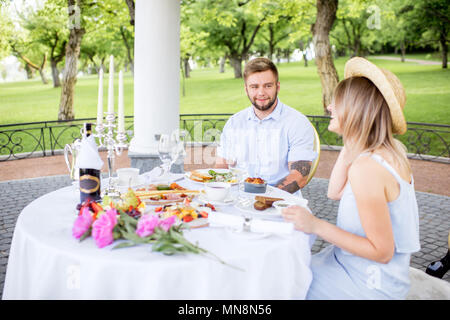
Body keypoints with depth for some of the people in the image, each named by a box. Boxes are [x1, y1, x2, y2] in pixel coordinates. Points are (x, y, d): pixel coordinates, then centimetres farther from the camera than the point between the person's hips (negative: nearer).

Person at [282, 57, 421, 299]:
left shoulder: (366, 167, -28)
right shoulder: (390, 152, 0)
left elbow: (381, 251, -24)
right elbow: (335, 193, 8)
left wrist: (317, 226, -24)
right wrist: (349, 144, 2)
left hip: (370, 286, -8)